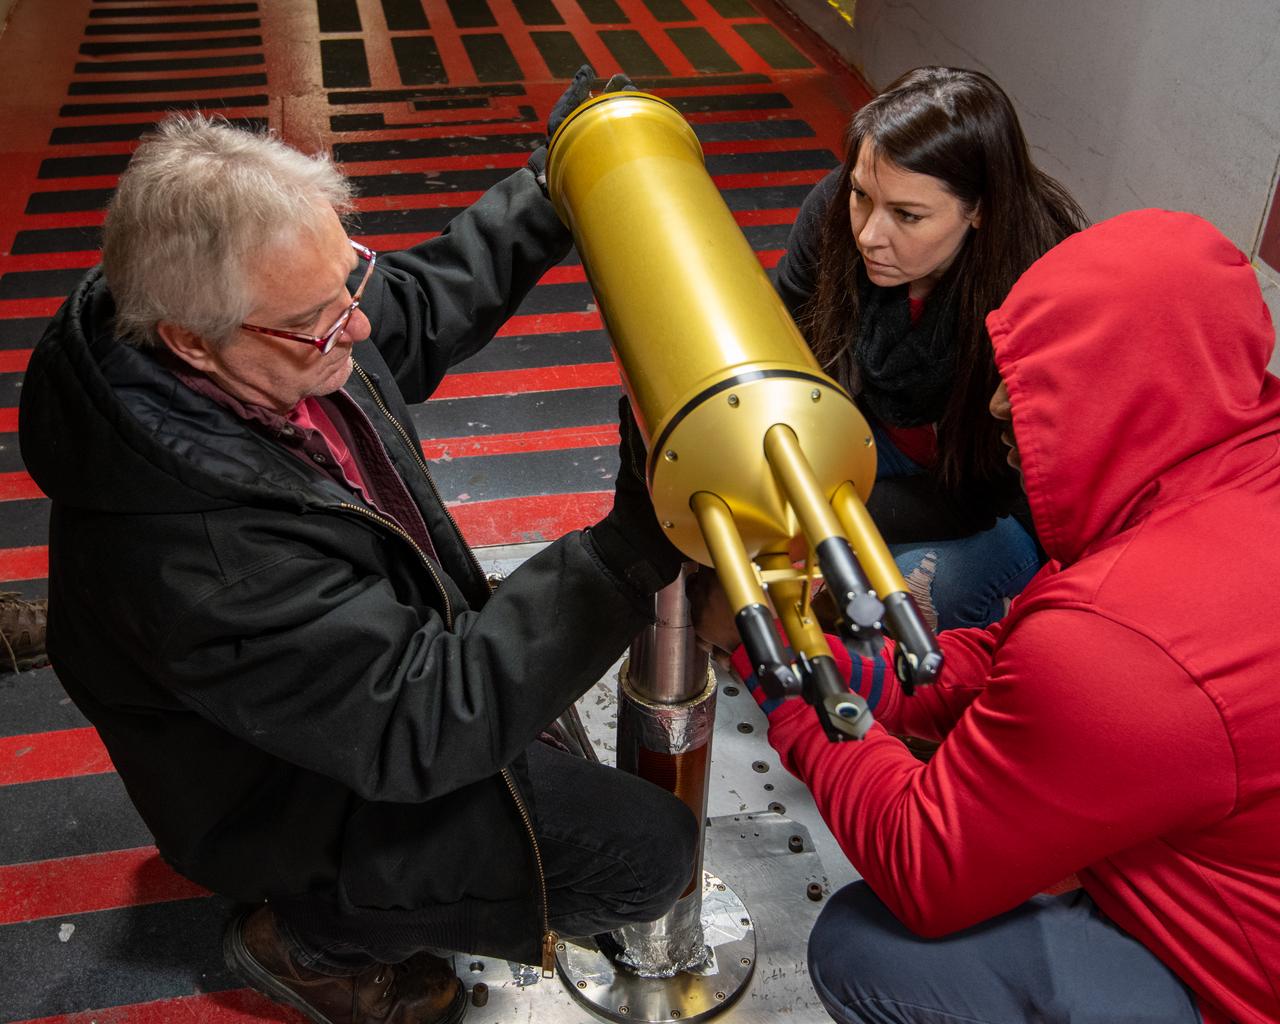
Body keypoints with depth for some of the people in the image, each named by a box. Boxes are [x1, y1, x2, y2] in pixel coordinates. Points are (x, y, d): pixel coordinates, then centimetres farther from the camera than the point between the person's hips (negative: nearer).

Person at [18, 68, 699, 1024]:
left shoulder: (290, 333, -17)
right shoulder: (192, 550, -41)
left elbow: (423, 306, 6)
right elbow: (423, 728, -35)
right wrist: (633, 550, -39)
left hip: (384, 653, 9)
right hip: (302, 795, -8)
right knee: (649, 850, -10)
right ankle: (313, 935, 7)